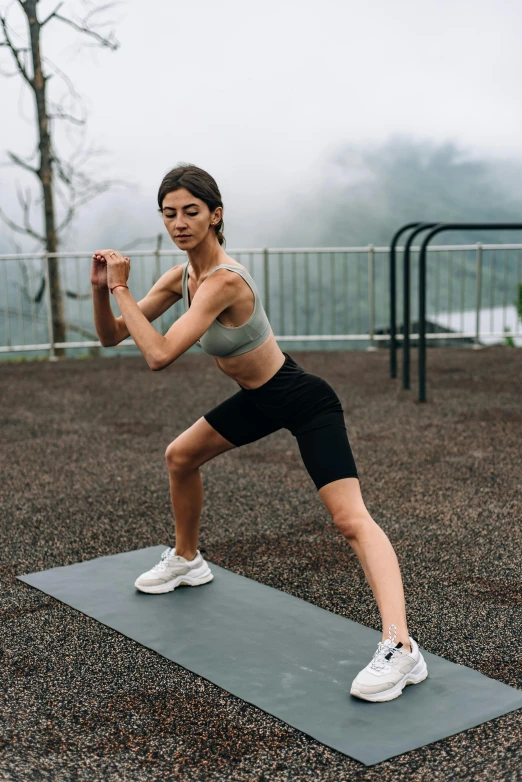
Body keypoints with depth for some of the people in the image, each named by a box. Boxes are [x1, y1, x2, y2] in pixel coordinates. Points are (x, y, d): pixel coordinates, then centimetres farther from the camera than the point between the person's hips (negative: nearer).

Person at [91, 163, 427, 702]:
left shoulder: (224, 280, -27)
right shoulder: (180, 278, 0)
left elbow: (159, 355, -33)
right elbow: (111, 337, 4)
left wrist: (121, 288, -25)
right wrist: (101, 290, -15)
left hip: (302, 400, -9)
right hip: (258, 399, 10)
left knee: (350, 518, -22)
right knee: (180, 457, 23)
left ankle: (400, 649, -31)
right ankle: (187, 561, 45)